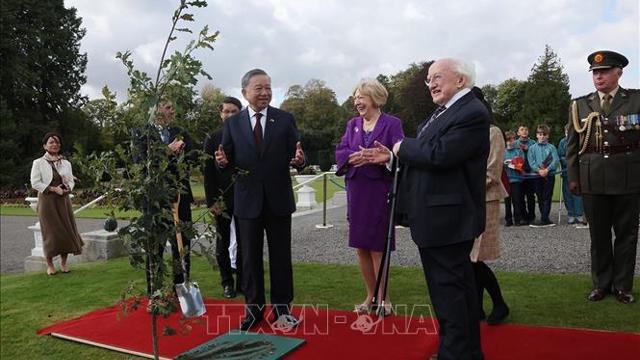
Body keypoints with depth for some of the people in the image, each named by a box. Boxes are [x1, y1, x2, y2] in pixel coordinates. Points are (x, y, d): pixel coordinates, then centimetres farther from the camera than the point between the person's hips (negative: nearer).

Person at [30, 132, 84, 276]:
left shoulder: (66, 163, 9)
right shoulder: (38, 163, -2)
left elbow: (71, 180, 11)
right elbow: (35, 183, -7)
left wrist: (67, 189, -11)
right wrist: (53, 189, -16)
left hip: (63, 200, 4)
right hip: (47, 200, -3)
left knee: (66, 230, 3)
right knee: (50, 231, -1)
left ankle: (63, 262, 17)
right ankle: (50, 264, 13)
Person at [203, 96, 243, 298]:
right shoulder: (213, 138, 2)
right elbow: (208, 172, 0)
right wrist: (211, 201, -7)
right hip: (223, 200, 0)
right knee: (223, 244, 8)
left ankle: (243, 281, 19)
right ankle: (227, 282, 21)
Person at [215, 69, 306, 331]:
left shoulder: (285, 120, 0)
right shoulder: (232, 123, 2)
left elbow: (295, 157, -4)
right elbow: (227, 161, 1)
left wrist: (299, 160, -26)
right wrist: (222, 161, -22)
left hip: (279, 200, 0)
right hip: (247, 201, 1)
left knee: (281, 257, 10)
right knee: (250, 258, 11)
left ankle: (282, 309, 25)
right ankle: (254, 310, 26)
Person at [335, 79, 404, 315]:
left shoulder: (392, 124, -3)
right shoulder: (352, 124, 12)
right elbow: (340, 152, 2)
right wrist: (356, 155, -18)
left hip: (380, 192, -5)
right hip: (356, 192, 5)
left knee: (377, 248, 0)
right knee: (360, 247, 10)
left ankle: (383, 298, 16)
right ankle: (371, 296, 25)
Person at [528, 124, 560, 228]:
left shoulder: (551, 147, 4)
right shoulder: (532, 148, 7)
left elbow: (556, 160, -6)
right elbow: (531, 162, -2)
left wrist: (547, 169, -19)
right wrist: (539, 170, -16)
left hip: (549, 175, -2)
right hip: (537, 175, 2)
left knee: (547, 197, -3)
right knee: (540, 198, 6)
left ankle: (543, 220, -3)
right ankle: (546, 220, 15)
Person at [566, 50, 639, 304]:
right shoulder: (580, 105, 7)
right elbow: (572, 145, 7)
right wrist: (573, 176, 2)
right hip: (592, 181, 1)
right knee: (598, 235, 10)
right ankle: (601, 284, 23)